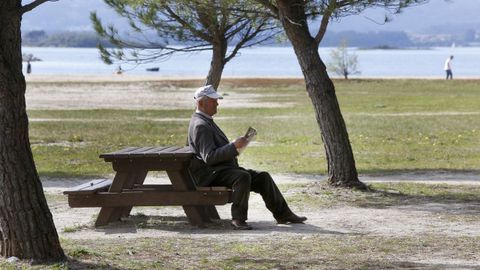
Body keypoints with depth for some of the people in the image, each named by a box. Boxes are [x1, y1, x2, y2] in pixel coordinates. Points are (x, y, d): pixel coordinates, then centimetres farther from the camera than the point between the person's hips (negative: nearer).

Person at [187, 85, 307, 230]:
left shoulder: (207, 122, 21)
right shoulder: (200, 126, -15)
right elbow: (208, 157, -24)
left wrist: (235, 147, 14)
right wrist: (233, 146, -25)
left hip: (226, 169, 11)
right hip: (212, 174, -11)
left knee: (263, 177, 3)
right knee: (243, 177, -36)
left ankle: (282, 214, 5)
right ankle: (238, 219, -30)